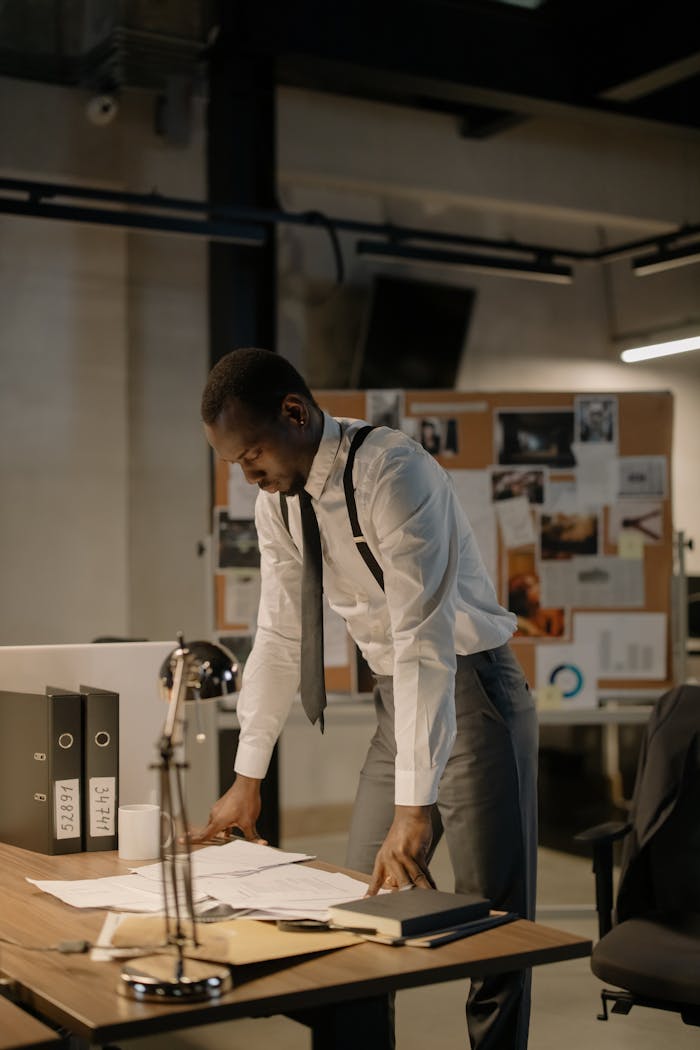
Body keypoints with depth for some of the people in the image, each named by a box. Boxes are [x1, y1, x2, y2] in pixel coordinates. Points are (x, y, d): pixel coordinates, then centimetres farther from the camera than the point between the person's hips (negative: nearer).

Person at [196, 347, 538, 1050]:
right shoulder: (277, 500, 0)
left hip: (469, 691, -7)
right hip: (395, 701, 7)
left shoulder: (391, 472, -24)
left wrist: (416, 807, -34)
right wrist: (247, 779, 8)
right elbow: (279, 636, 8)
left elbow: (425, 638, -30)